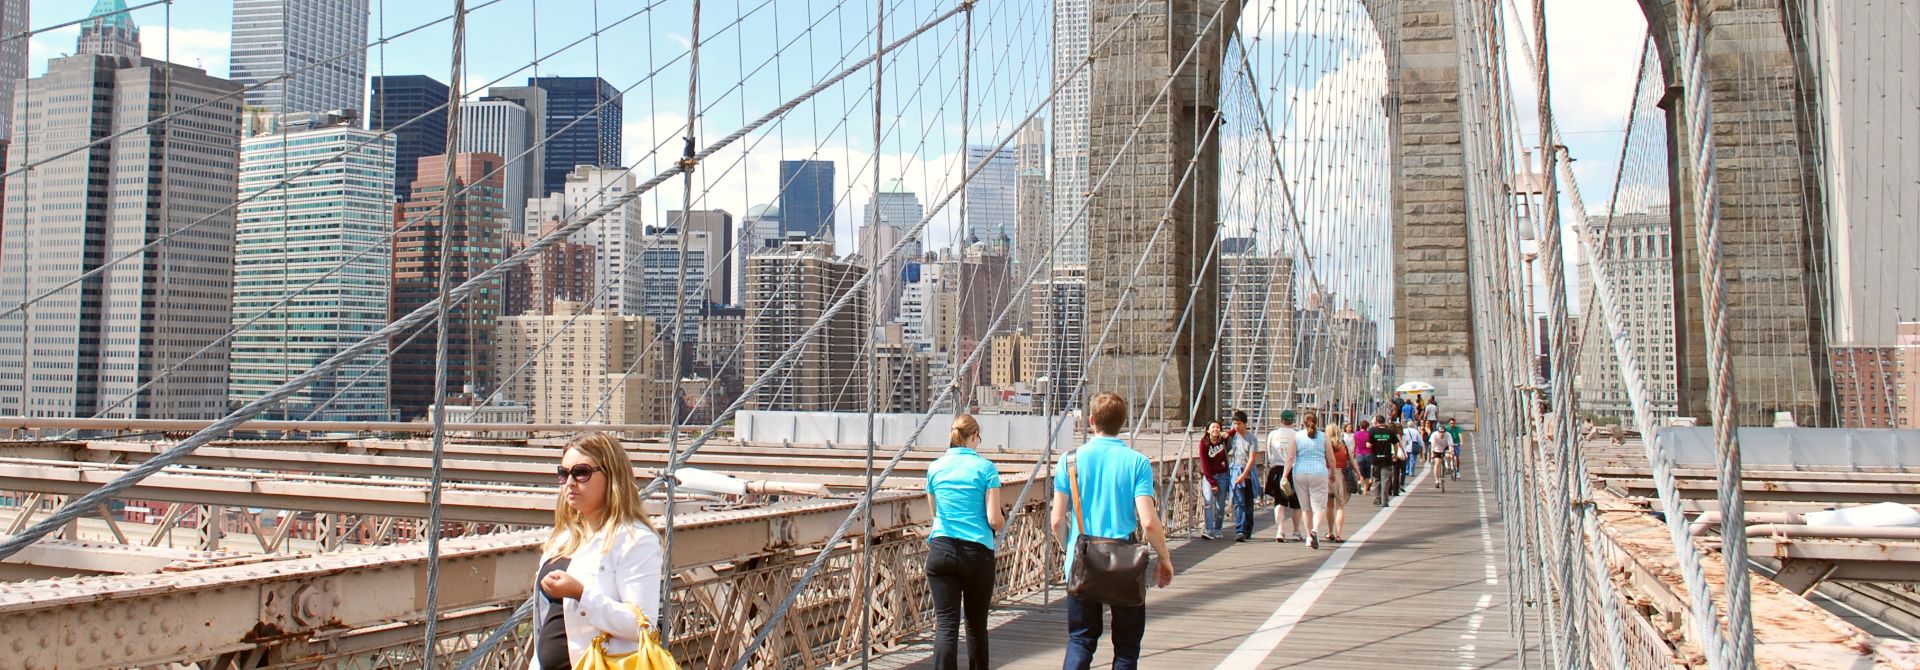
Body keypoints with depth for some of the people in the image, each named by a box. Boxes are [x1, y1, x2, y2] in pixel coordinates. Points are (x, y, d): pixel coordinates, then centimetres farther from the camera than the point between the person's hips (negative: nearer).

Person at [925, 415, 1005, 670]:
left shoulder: (935, 468, 7)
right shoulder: (985, 468, -4)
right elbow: (994, 520, -6)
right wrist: (1003, 519, 15)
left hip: (941, 550, 2)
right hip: (977, 553, -2)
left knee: (945, 624, -2)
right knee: (976, 624, 13)